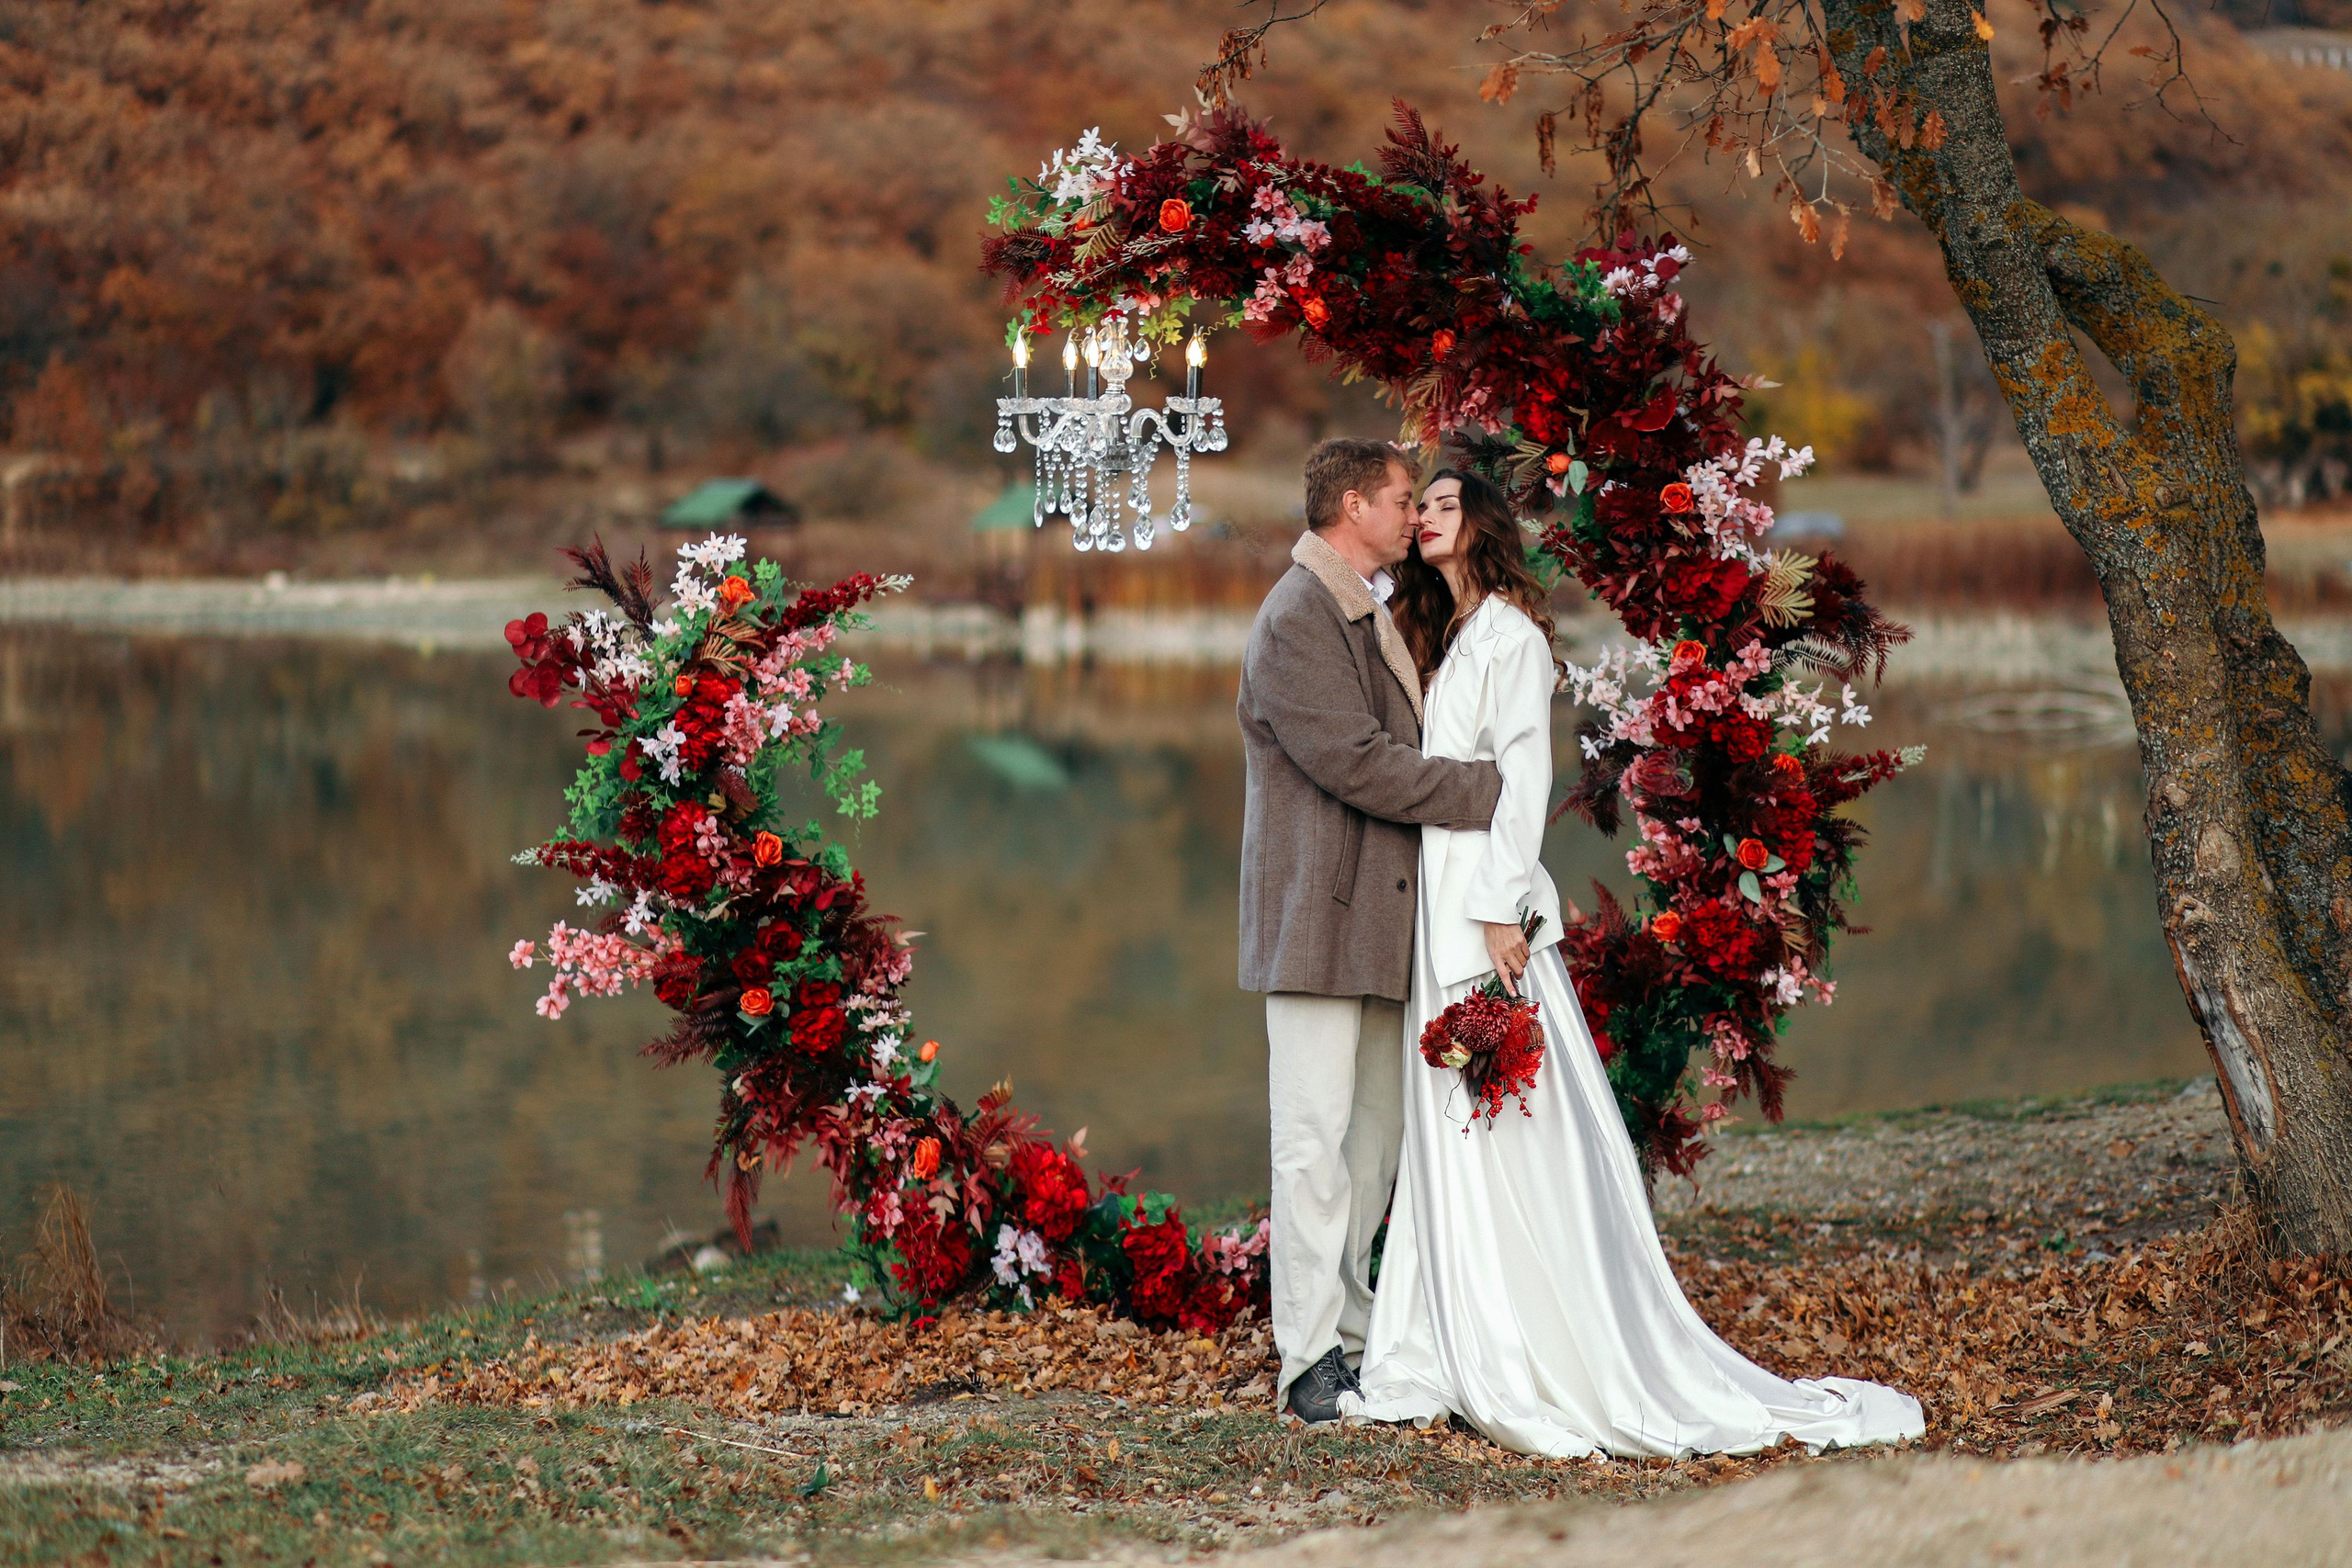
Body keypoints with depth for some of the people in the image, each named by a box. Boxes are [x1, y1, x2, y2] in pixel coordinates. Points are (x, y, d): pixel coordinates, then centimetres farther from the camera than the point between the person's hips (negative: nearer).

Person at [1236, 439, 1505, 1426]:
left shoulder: (1370, 613, 20)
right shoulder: (1298, 619, -12)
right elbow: (1355, 760, -19)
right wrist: (1489, 790, -14)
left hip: (1379, 918, 9)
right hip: (1320, 917, -9)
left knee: (1374, 1137, 11)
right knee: (1316, 1138, -7)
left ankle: (1350, 1335, 18)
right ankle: (1310, 1360, -5)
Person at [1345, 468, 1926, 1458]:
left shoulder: (1508, 634, -7)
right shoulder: (1440, 639, 19)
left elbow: (1522, 776, -13)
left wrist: (1501, 911, -20)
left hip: (1482, 908, -9)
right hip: (1435, 913, 9)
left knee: (1506, 1140, -8)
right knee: (1444, 1142, 7)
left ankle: (1565, 1373, -5)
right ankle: (1445, 1363, 9)